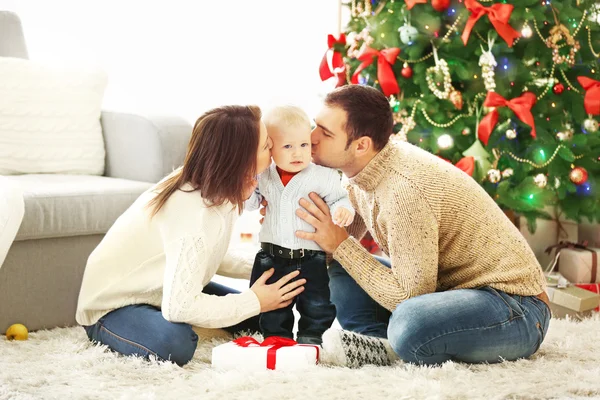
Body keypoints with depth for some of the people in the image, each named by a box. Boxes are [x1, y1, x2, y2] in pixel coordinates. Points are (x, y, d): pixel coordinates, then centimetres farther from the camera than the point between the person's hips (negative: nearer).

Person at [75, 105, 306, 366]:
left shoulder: (212, 187, -6)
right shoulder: (196, 213, -34)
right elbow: (179, 306, -38)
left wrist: (256, 269, -3)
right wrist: (254, 302, -26)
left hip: (159, 290, 9)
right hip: (112, 305, -9)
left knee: (258, 319, 5)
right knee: (176, 344, -38)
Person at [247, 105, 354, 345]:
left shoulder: (323, 177, -13)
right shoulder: (264, 177, -1)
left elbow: (338, 198, -7)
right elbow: (251, 203, 10)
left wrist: (342, 210, -29)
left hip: (310, 259, -3)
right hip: (272, 258, 3)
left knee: (316, 306, 6)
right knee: (272, 308, 15)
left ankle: (310, 340, 26)